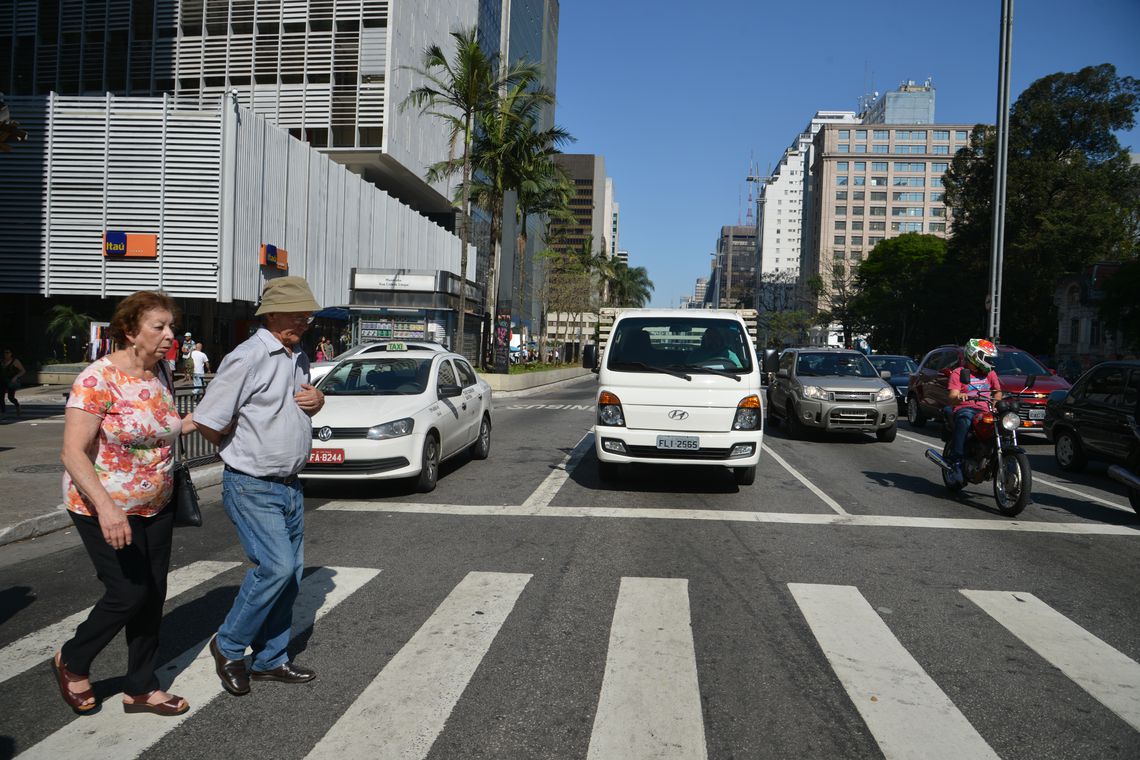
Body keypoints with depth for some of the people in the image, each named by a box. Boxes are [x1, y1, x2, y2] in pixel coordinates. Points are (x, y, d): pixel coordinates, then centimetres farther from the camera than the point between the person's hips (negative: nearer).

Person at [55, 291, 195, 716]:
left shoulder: (159, 374, 3)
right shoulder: (98, 379, -19)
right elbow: (73, 453, -22)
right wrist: (106, 508, -32)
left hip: (155, 507, 7)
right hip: (104, 510, -7)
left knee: (153, 596, 9)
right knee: (129, 594, -5)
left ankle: (140, 689, 23)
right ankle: (72, 662, 24)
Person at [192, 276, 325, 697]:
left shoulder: (299, 358, 11)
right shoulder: (248, 357, -16)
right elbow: (207, 422, -18)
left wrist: (318, 401, 2)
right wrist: (242, 452, -1)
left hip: (289, 486, 8)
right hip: (253, 488, -8)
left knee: (289, 574, 11)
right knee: (276, 567, -15)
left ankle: (270, 659, 25)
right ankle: (228, 646, 8)